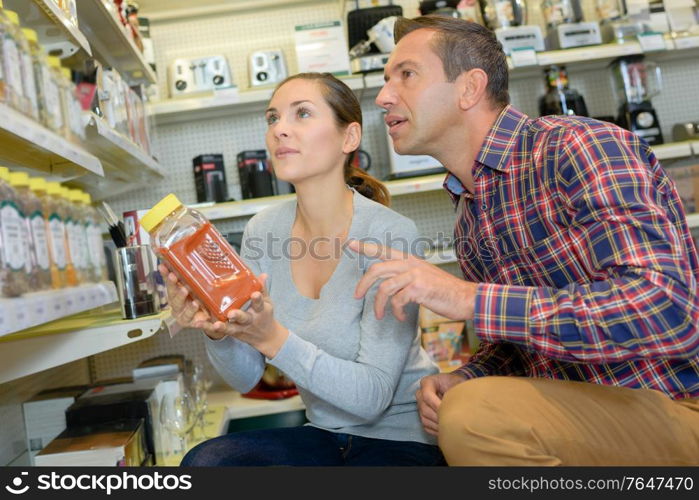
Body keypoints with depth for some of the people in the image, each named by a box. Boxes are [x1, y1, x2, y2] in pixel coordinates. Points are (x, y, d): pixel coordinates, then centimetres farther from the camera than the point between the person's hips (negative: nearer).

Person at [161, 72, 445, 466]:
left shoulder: (390, 233, -21)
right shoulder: (264, 230, -4)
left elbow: (372, 396, -22)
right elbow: (246, 378, -2)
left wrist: (274, 339, -35)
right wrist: (218, 332, -23)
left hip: (404, 438, -5)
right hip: (326, 435, 5)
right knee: (203, 461, -17)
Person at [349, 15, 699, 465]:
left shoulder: (580, 146, -17)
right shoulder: (468, 218, 8)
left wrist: (471, 300, -27)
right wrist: (465, 379, -5)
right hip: (581, 412, 7)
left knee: (473, 416, -27)